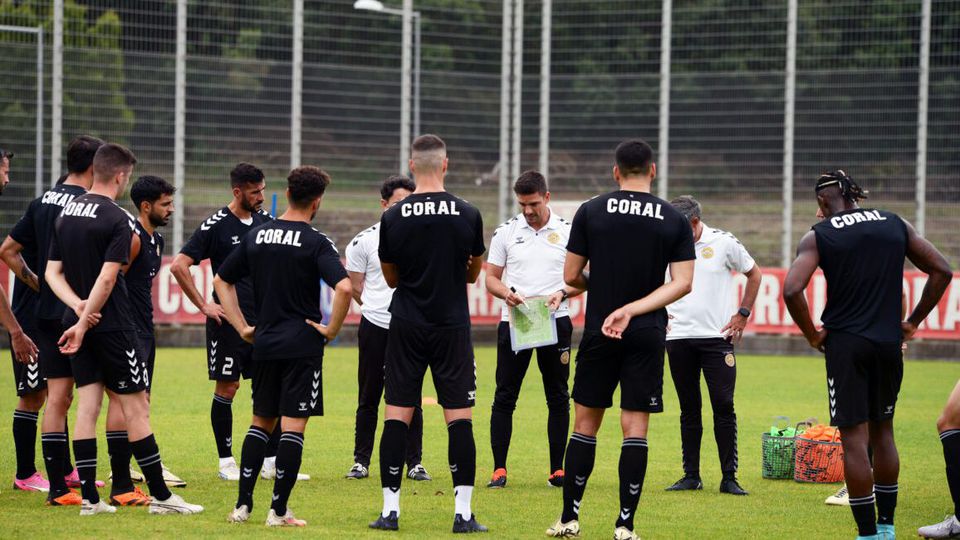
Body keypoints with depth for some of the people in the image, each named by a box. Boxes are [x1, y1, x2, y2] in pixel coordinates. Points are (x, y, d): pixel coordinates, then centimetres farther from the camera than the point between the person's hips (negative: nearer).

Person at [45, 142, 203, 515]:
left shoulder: (66, 213, 9)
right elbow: (107, 279, -19)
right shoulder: (117, 219, -13)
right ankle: (160, 496, 0)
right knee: (136, 407, -2)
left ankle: (89, 498, 3)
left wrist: (77, 305, -5)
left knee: (88, 405, 6)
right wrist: (84, 322, -15)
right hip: (111, 326, -7)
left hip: (78, 324, 7)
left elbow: (52, 272, 8)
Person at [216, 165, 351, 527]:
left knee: (261, 421, 16)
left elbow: (222, 281, 14)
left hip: (264, 344, 5)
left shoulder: (256, 235, 7)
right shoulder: (315, 243, -10)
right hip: (303, 345, -5)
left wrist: (242, 327, 14)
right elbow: (344, 287, -24)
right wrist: (332, 329, -10)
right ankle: (279, 510, -2)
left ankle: (243, 504, 11)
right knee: (293, 426, -1)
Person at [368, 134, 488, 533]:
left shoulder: (393, 218, -3)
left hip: (406, 326, 1)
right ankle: (463, 512, -3)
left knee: (397, 414, 4)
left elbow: (390, 278, 9)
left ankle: (390, 510, 1)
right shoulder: (468, 215, -4)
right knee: (459, 417, 1)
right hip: (452, 326, -1)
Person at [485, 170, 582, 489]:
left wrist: (562, 293, -13)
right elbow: (491, 277, 8)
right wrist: (506, 293, -13)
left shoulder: (567, 232, 4)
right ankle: (499, 469, 1)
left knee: (558, 397, 3)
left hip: (555, 320, 0)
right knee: (505, 396, -2)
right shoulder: (505, 232, 6)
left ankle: (557, 469, 9)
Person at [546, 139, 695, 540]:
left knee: (585, 423, 10)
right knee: (635, 428, 1)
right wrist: (632, 308, -11)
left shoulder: (591, 212, -1)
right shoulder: (675, 220, 1)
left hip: (598, 335, 0)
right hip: (647, 336, 0)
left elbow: (571, 276, 1)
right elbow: (682, 283, -7)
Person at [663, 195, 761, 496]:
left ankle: (729, 477, -1)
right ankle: (691, 476, 12)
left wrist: (743, 314, 5)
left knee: (724, 407, -6)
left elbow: (753, 274, 10)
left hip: (716, 336, -2)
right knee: (689, 410, 6)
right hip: (679, 338, 2)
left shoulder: (724, 243, -3)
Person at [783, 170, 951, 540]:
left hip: (845, 343, -4)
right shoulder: (896, 225, 8)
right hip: (889, 343, 4)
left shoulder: (818, 237, -4)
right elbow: (941, 270, 9)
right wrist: (913, 322, 13)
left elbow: (792, 290, -16)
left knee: (854, 438, -1)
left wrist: (812, 335, -3)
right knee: (882, 433, 18)